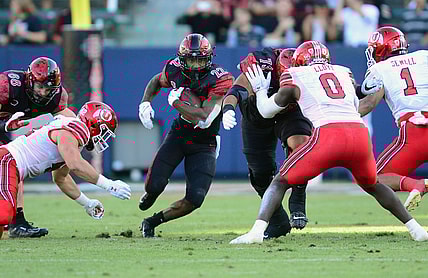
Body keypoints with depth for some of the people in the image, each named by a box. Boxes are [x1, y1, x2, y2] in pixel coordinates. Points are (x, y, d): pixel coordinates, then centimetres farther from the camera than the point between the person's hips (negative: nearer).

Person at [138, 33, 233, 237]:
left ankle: (153, 222, 14)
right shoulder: (175, 71, -12)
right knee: (154, 185, -11)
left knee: (195, 199, -11)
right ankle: (150, 195, 30)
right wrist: (145, 102, -3)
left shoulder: (219, 80, -26)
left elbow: (204, 119, -36)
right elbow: (156, 81, 14)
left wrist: (176, 101, -26)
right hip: (179, 134, 2)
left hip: (204, 144, -2)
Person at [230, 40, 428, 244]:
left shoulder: (296, 76, 17)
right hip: (360, 133, 4)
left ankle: (257, 230, -13)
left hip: (328, 135, -4)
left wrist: (260, 89, 45)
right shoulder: (344, 73, 27)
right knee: (372, 185, 30)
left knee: (280, 183, 7)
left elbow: (267, 110, 26)